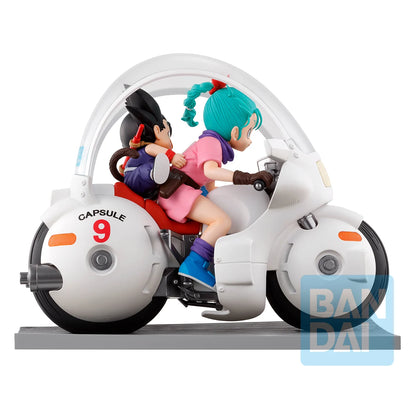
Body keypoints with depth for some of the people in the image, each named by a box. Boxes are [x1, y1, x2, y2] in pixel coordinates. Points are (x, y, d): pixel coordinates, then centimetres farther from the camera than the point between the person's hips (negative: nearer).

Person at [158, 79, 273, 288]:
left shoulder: (212, 143, 23)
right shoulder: (210, 141, -9)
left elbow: (210, 185, 29)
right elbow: (210, 170, -31)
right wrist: (246, 178, -37)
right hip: (175, 188, -11)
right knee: (223, 221, -26)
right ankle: (194, 264, -28)